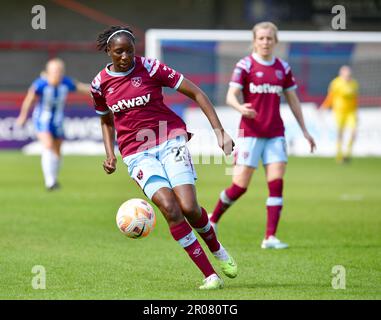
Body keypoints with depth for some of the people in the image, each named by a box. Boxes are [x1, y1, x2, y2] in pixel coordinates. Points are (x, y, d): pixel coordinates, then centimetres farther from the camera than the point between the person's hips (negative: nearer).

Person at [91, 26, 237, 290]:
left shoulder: (150, 68, -6)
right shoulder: (100, 84, 4)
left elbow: (196, 93, -4)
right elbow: (107, 121, 23)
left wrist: (219, 130, -10)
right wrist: (110, 155, 7)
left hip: (170, 139, -1)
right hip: (137, 153, 2)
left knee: (189, 207, -16)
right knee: (170, 208, -19)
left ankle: (217, 249, 20)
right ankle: (211, 275, -14)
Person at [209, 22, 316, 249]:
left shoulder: (283, 68, 9)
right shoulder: (245, 65, -4)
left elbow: (293, 100, 17)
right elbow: (231, 95, -10)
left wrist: (304, 130, 17)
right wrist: (240, 107, -32)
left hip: (275, 134, 4)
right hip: (250, 132, -4)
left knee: (277, 183, -8)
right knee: (240, 186, -5)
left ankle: (270, 237, -7)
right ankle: (212, 220, 19)